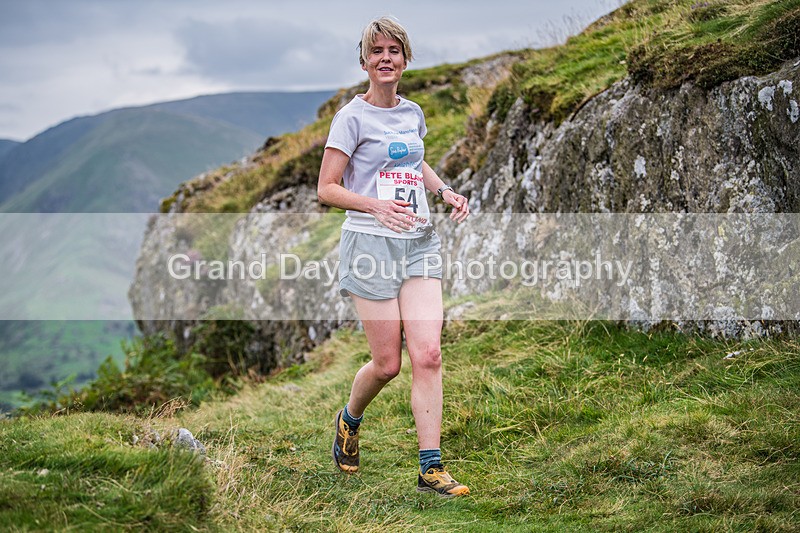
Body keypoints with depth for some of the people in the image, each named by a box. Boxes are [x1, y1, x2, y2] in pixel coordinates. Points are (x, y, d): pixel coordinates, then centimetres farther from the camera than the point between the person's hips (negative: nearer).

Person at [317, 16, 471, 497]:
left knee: (428, 354, -8)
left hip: (420, 243, 5)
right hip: (372, 244, -5)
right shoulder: (352, 117, -4)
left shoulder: (413, 113, 13)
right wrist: (377, 206, -22)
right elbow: (327, 188, -6)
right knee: (387, 363, -1)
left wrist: (445, 191, 13)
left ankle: (431, 468, -4)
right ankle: (350, 419, 32)